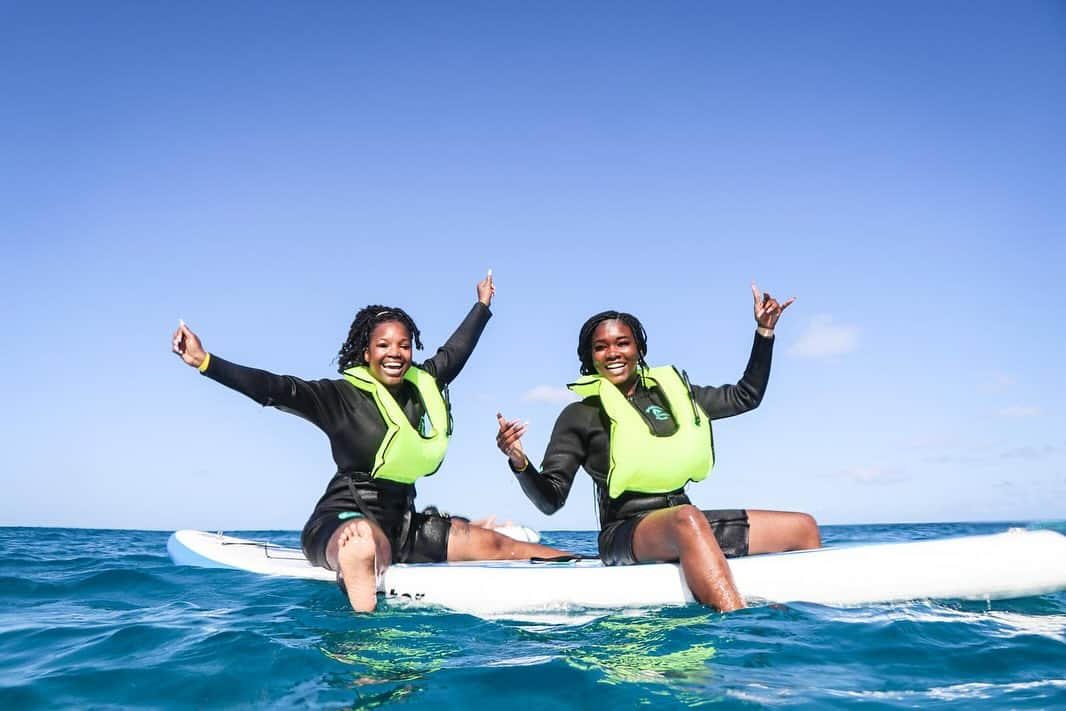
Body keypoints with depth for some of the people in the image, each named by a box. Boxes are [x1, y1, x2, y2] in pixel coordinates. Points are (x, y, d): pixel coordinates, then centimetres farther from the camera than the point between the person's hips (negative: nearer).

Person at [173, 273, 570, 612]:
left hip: (402, 524, 6)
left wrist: (482, 305, 40)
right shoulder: (341, 396, -8)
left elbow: (454, 352, 26)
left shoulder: (421, 387, 9)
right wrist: (205, 362, -31)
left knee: (495, 545, 0)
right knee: (366, 540, -43)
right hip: (343, 520, -6)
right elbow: (277, 390, -19)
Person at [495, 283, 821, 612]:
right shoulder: (580, 415, 1)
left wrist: (765, 331, 19)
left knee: (804, 528, 0)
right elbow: (550, 500, -3)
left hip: (689, 524, 6)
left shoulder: (670, 392, 15)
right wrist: (519, 462, -22)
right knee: (687, 518, -39)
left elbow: (746, 396, 25)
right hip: (624, 535, -6)